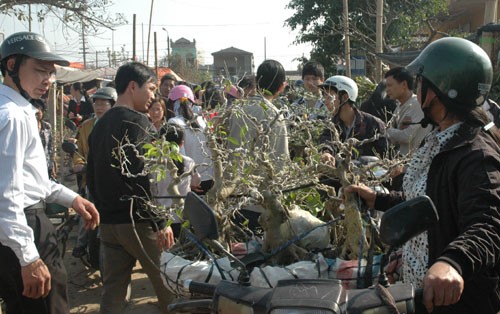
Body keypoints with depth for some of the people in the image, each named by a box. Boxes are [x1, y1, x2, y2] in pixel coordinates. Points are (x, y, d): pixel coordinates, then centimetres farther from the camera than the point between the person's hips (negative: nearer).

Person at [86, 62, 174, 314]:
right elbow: (145, 177, -19)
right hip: (138, 221, -8)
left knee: (113, 291, 9)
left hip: (108, 223, 8)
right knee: (167, 283, 5)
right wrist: (160, 222, -18)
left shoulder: (100, 125, 15)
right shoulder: (137, 121, -10)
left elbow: (92, 176, 19)